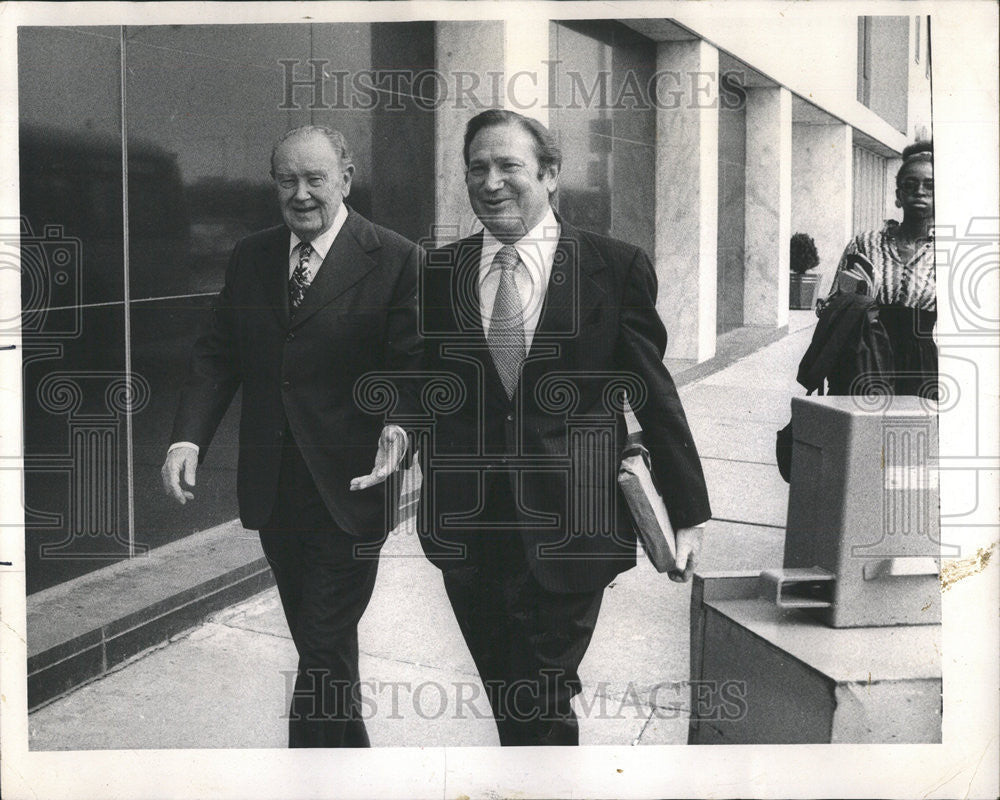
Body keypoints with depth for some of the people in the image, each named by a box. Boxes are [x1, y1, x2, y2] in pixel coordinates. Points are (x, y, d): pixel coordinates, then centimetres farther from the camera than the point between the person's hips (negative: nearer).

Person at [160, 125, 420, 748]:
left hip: (348, 490, -5)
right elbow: (217, 357, 6)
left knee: (326, 651, -4)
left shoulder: (396, 260, -8)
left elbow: (411, 368, -10)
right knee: (315, 643, 20)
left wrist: (401, 427, -31)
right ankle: (352, 750, 42)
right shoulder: (250, 258, 8)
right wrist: (189, 437, -10)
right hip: (273, 489, 6)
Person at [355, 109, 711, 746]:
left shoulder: (617, 268, -2)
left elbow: (655, 394, 1)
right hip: (467, 525, 3)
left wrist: (689, 513, 3)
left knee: (544, 701, -1)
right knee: (507, 701, 14)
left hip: (566, 526, -3)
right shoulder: (439, 271, 6)